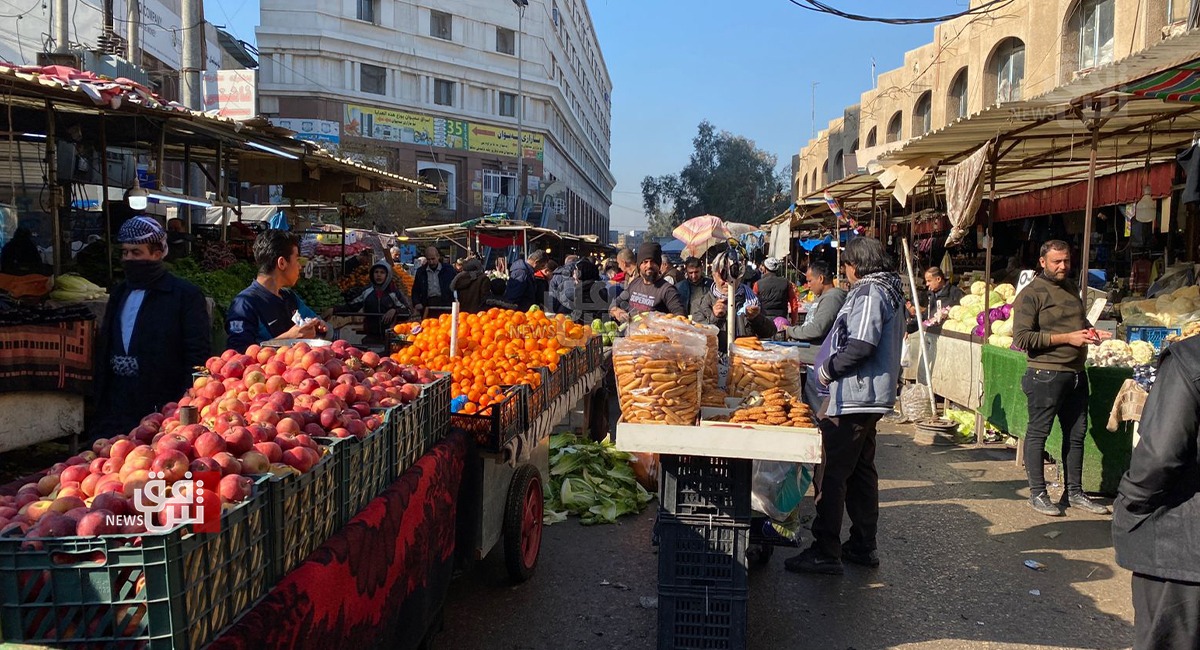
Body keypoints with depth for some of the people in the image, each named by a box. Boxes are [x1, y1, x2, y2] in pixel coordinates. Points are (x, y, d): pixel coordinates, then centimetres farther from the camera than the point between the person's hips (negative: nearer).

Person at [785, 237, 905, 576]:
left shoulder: (869, 292, -15)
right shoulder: (889, 291, 17)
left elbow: (861, 345, -25)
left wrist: (827, 369, -12)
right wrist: (833, 367, 15)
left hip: (852, 395, -11)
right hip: (871, 396, 11)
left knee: (832, 473, -7)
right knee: (861, 470, 17)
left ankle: (825, 553, -3)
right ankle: (863, 546, 26)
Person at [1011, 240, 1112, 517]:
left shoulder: (1072, 288, 15)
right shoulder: (1031, 294, -10)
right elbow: (1022, 338, -18)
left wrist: (1091, 333, 8)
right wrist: (1066, 338, -18)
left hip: (1076, 372, 8)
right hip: (1046, 374, -8)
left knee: (1076, 433, 13)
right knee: (1038, 432, 1)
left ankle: (1074, 492, 24)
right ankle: (1037, 493, 11)